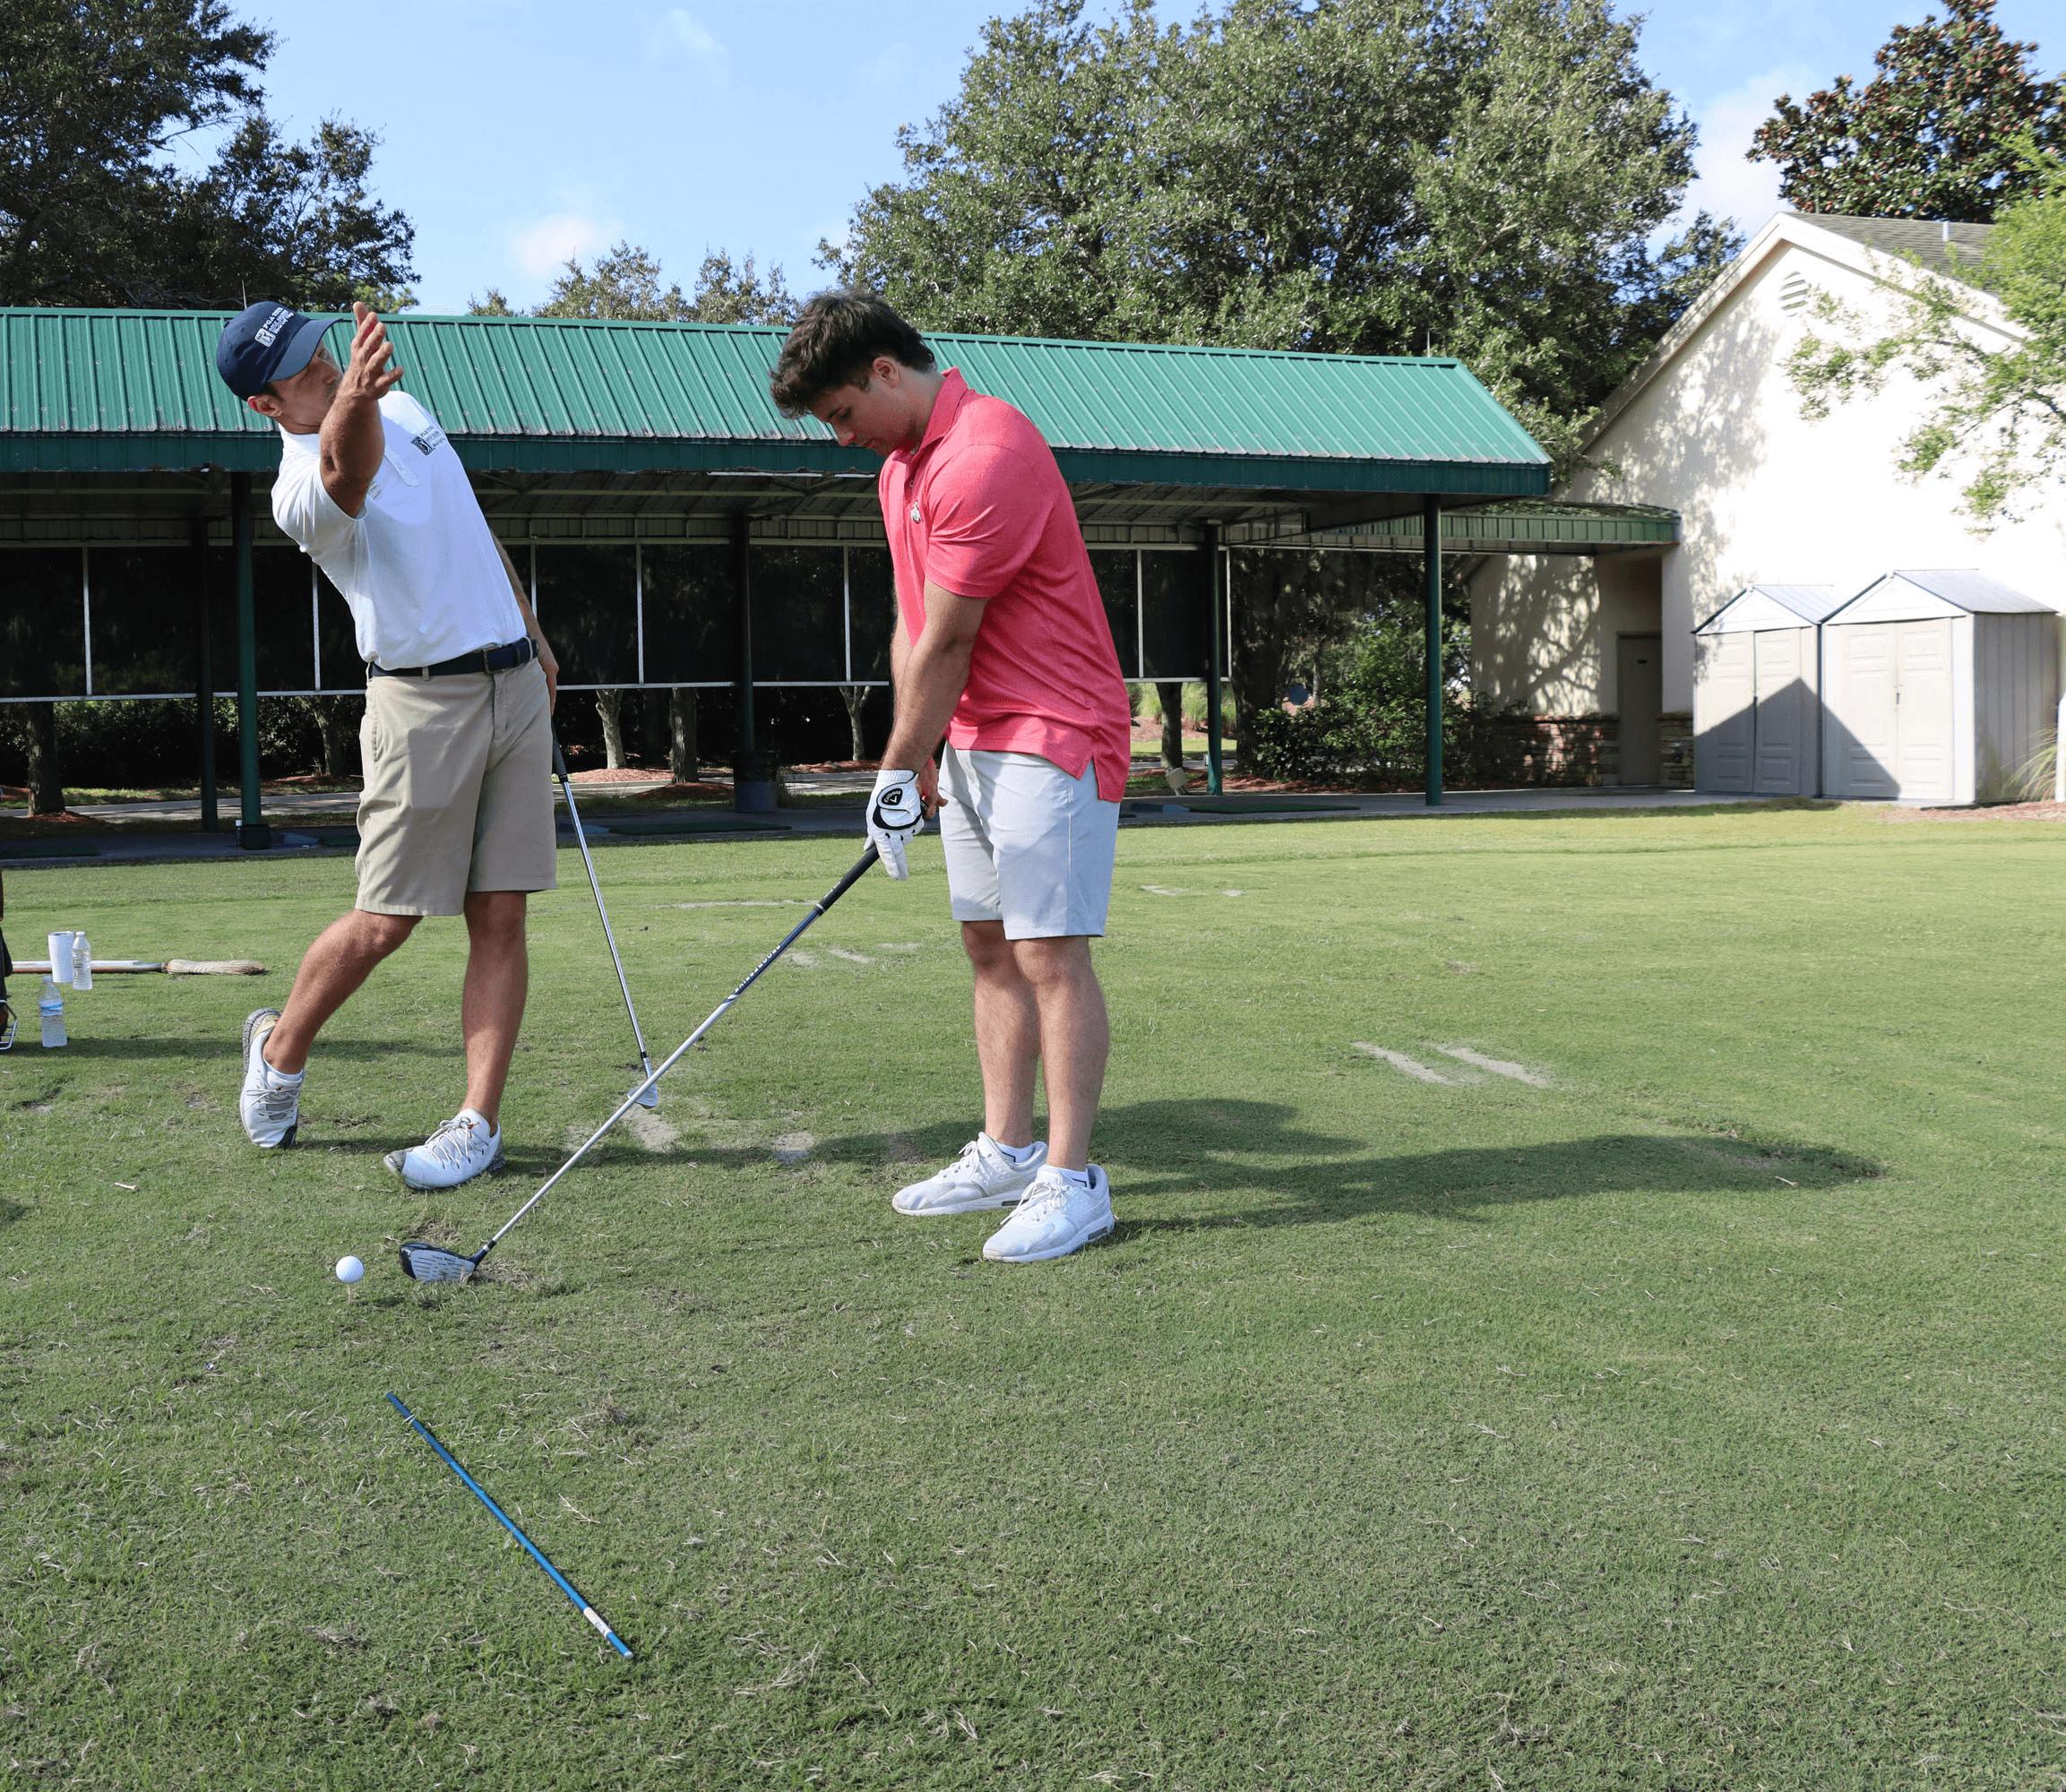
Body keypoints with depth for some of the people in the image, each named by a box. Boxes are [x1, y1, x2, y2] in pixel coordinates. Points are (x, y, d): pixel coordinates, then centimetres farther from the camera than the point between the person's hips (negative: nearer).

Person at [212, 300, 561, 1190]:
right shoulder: (301, 490, -14)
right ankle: (280, 1050, 26)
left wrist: (535, 640, 25)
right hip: (423, 704, -6)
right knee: (384, 923, -1)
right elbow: (348, 468, -40)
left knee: (499, 918, 0)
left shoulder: (404, 406, 11)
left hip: (516, 685, 6)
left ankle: (479, 1123, 3)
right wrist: (353, 403, -62)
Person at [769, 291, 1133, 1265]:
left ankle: (1071, 1179, -6)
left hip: (1050, 737, -10)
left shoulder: (988, 456, -20)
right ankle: (1007, 1152, 18)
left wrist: (899, 767, -8)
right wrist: (913, 761, 7)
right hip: (973, 738, 10)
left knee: (1049, 953, -10)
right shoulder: (902, 466, 13)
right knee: (989, 944, 11)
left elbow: (948, 642, -17)